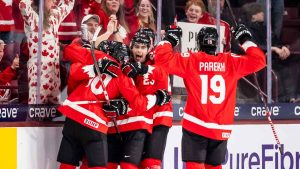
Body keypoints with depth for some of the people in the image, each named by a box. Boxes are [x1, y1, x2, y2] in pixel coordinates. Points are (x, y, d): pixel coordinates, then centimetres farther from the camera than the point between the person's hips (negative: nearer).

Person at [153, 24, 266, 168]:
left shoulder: (190, 61, -4)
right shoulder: (231, 62, 3)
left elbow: (163, 59, -9)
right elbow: (259, 60, 10)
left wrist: (168, 40, 7)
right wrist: (245, 40, 22)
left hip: (195, 127, -3)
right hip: (221, 129, 3)